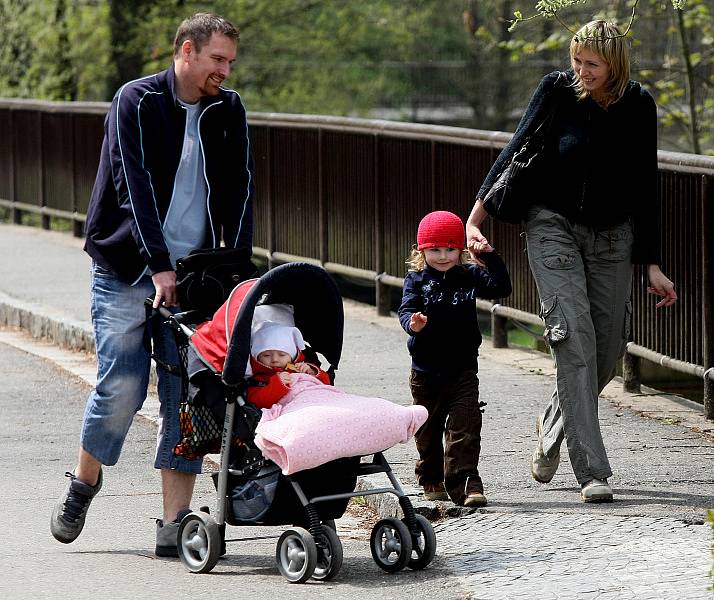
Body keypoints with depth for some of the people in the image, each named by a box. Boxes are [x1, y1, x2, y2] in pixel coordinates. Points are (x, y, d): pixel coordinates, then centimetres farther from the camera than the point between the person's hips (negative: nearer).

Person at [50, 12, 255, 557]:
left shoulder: (230, 111, 8)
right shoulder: (136, 102, -7)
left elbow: (241, 190, 5)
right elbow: (135, 184, -14)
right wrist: (159, 265, -21)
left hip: (192, 273, 4)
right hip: (126, 267, -4)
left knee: (187, 393, -4)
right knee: (123, 385, -7)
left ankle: (175, 522, -3)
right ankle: (85, 480, 21)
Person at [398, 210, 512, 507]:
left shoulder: (469, 277, 3)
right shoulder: (417, 280, -1)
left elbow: (501, 288, -5)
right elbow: (406, 310, -12)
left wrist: (490, 257, -16)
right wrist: (413, 324, -35)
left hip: (463, 369, 0)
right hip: (426, 371, 0)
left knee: (465, 428, -11)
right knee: (428, 429, 13)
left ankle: (464, 484, -13)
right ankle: (431, 480, 31)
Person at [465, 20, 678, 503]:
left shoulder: (638, 105, -4)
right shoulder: (557, 91, -10)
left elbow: (646, 187, 1)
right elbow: (516, 150, -5)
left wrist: (653, 265, 1)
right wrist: (475, 218, -13)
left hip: (612, 236, 3)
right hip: (555, 228, -3)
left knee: (609, 348, 4)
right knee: (575, 340, -16)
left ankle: (553, 424, 35)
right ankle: (592, 472, -19)